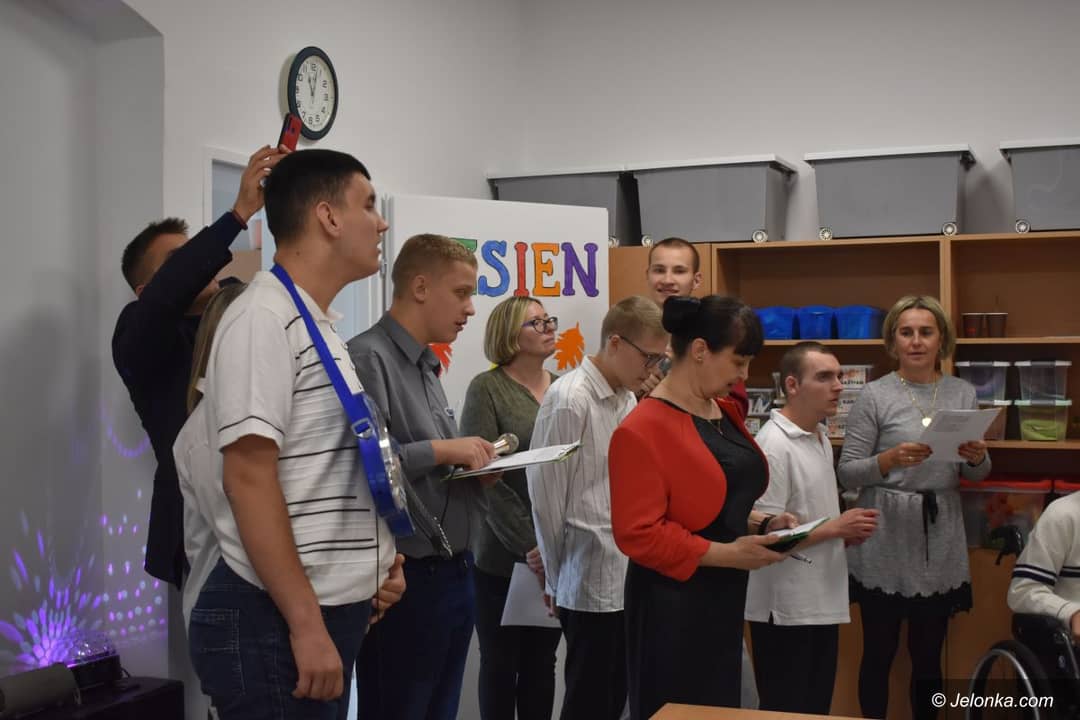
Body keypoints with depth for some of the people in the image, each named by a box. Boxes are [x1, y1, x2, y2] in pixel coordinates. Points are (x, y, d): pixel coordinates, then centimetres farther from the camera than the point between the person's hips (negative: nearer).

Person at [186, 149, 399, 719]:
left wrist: (375, 556, 18)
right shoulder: (263, 319, -14)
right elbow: (249, 477, -21)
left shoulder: (318, 325, 15)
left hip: (326, 608, 9)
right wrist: (305, 624, -22)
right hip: (276, 621, -9)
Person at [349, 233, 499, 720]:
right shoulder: (369, 358, -14)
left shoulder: (427, 368, 15)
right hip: (405, 581, -9)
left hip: (453, 575, 9)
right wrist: (443, 450, -19)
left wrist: (473, 470, 3)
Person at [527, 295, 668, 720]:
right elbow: (546, 495, -12)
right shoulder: (569, 399, -15)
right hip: (590, 580, -7)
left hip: (627, 577, 8)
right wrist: (557, 578, -3)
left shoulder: (628, 399, 10)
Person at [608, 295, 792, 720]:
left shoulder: (724, 413, 8)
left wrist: (761, 524, 4)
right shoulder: (642, 430, -19)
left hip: (725, 597, 9)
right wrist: (727, 553, -22)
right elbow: (638, 534, -22)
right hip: (674, 606, -8)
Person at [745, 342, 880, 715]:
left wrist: (846, 533, 3)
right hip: (786, 608, -9)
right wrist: (836, 528, -17)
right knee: (786, 711, 2)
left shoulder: (821, 437, 10)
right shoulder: (773, 445, -20)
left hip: (822, 601, 9)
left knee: (817, 707, 17)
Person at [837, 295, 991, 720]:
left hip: (941, 541, 3)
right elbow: (847, 474, -6)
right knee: (879, 651, 6)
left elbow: (976, 475, 13)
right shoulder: (875, 395, -5)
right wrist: (891, 459, -23)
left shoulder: (963, 393, 6)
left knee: (929, 653, 13)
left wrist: (978, 458, -10)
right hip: (885, 544, -3)